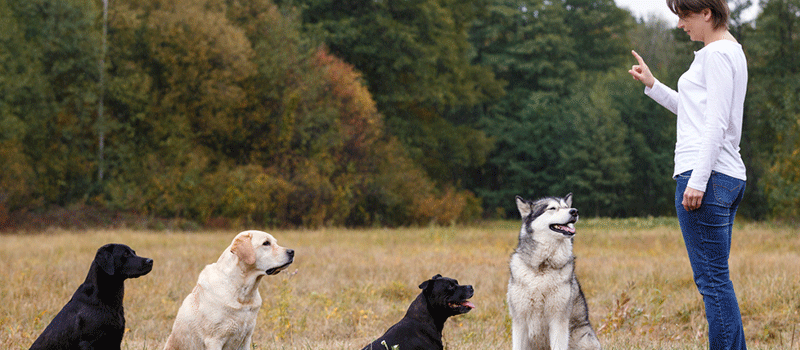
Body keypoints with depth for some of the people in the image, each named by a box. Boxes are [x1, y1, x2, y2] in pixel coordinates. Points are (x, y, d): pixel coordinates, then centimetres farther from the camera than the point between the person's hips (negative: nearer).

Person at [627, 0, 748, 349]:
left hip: (707, 174, -10)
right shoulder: (732, 52, 21)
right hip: (729, 177, 10)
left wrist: (698, 179, -20)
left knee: (712, 278, -9)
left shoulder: (717, 54, -9)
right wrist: (653, 85, 24)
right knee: (716, 278, 11)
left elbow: (716, 123, -17)